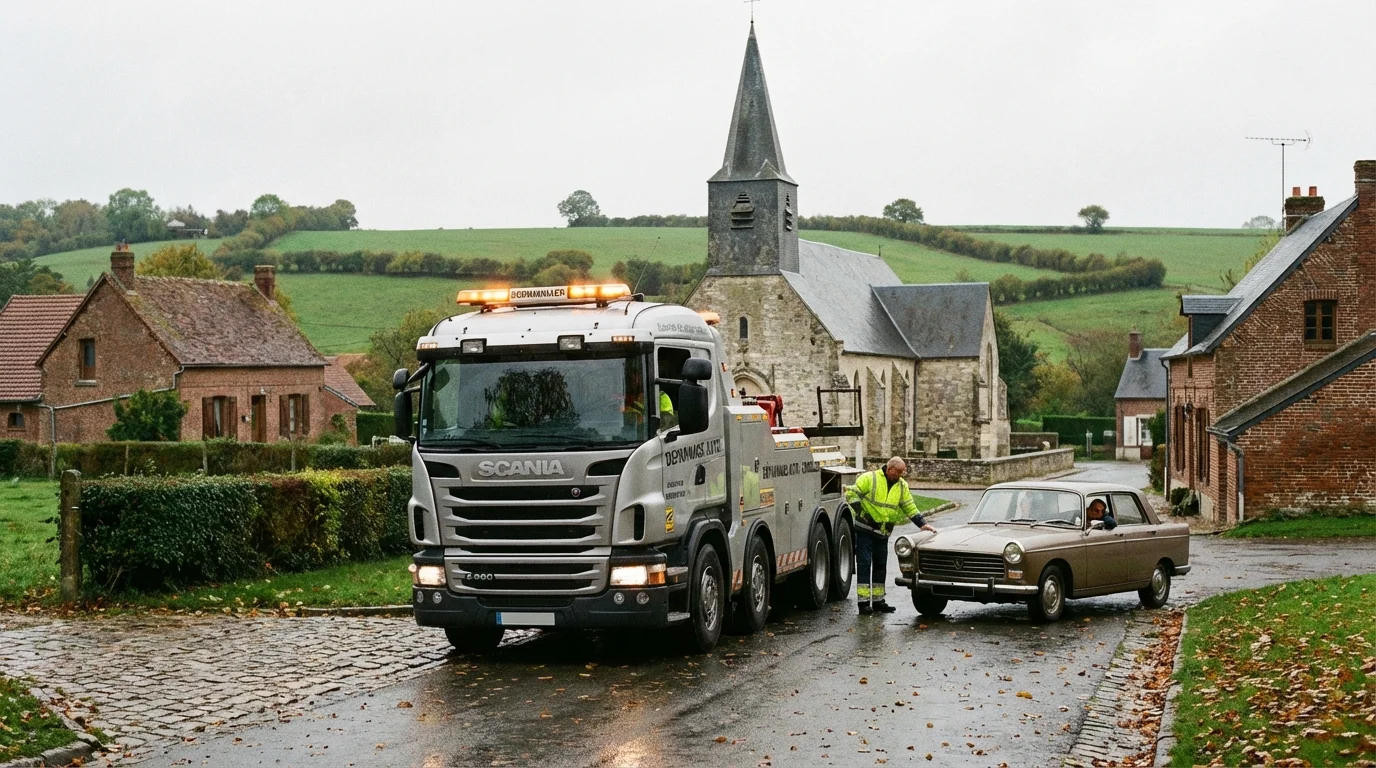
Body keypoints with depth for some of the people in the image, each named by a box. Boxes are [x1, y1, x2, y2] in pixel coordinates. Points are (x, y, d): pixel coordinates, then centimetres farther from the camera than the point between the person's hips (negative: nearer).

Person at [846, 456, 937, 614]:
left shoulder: (902, 486, 8)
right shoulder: (870, 478, -9)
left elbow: (910, 507, 14)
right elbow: (851, 493, -9)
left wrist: (922, 524, 6)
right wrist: (860, 510, -19)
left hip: (883, 533, 6)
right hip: (864, 529, -6)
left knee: (880, 566, 11)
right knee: (864, 565, -8)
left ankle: (878, 600, 20)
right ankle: (863, 602, -8)